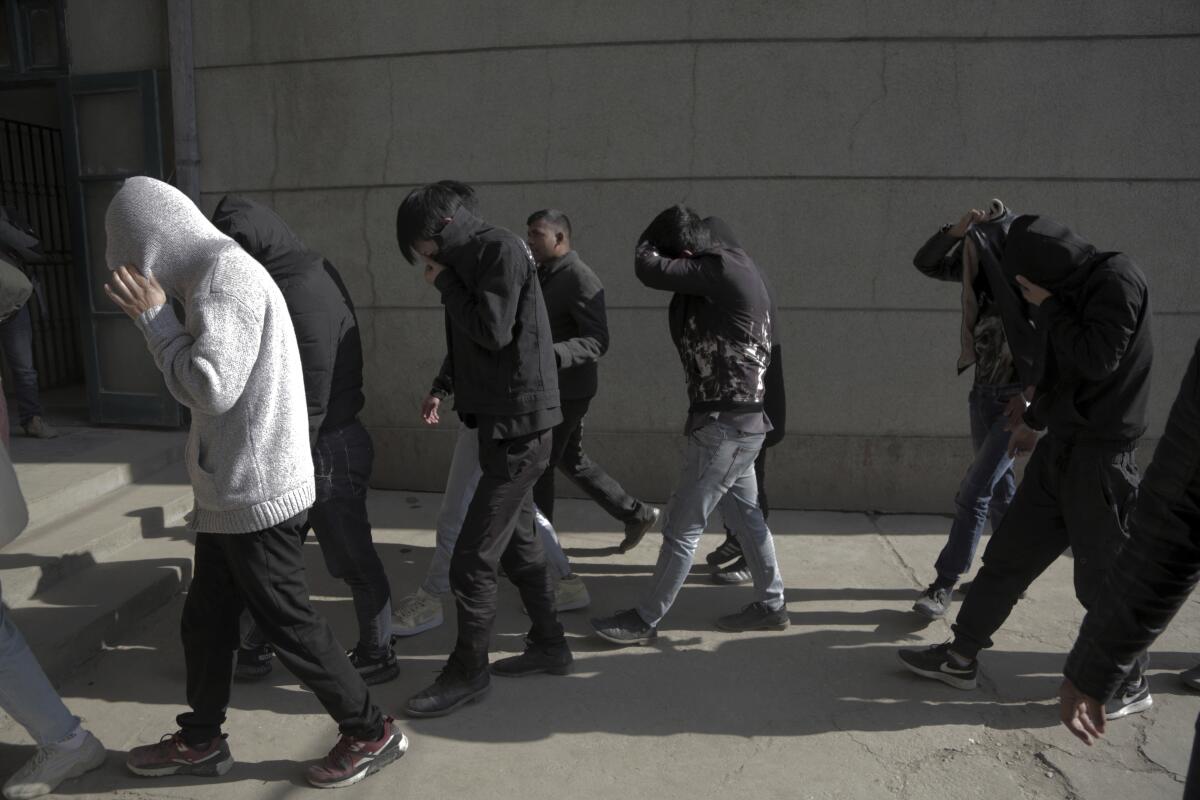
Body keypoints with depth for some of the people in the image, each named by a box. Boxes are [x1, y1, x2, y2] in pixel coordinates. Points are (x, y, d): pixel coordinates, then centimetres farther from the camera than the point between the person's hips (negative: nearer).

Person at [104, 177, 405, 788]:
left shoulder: (227, 274, -17)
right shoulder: (216, 274, 14)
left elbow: (211, 389, -21)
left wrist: (153, 317, -12)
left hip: (257, 495, -10)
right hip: (234, 492, 10)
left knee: (288, 624, 2)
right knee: (205, 619, 19)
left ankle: (371, 732, 18)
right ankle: (201, 739, 38)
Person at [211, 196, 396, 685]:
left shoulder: (302, 293, -21)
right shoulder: (306, 274, 9)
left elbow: (310, 400, -22)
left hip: (326, 448, -9)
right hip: (320, 443, 9)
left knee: (352, 560, 6)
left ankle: (377, 656, 23)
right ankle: (255, 648, 36)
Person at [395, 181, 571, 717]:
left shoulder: (502, 250, -12)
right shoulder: (471, 260, 14)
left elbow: (493, 331, -21)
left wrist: (445, 285, -10)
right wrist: (445, 389, 7)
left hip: (518, 426, -10)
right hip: (502, 424, 10)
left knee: (472, 560, -5)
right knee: (518, 544, 18)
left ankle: (468, 672, 10)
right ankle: (548, 644, 32)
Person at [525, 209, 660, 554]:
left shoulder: (580, 278, -18)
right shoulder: (544, 274, 10)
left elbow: (597, 341, -27)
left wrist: (550, 356, -41)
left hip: (567, 390, -9)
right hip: (552, 388, 9)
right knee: (571, 461, 17)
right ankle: (636, 514, 27)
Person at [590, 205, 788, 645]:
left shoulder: (721, 270, -19)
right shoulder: (733, 264, 10)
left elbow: (648, 268, -22)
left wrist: (651, 238, -2)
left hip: (726, 422, -10)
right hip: (740, 417, 10)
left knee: (682, 526, -1)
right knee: (744, 514, 19)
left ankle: (644, 620, 11)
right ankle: (771, 605, 32)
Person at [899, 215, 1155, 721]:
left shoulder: (1117, 279, -12)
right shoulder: (1074, 288, 13)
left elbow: (1098, 360, -23)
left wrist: (1048, 305, -12)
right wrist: (1034, 421, 32)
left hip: (1099, 455, -9)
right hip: (1060, 448, 9)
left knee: (1103, 576, 3)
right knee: (1007, 554, 9)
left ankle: (1130, 684, 23)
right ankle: (961, 657, 18)